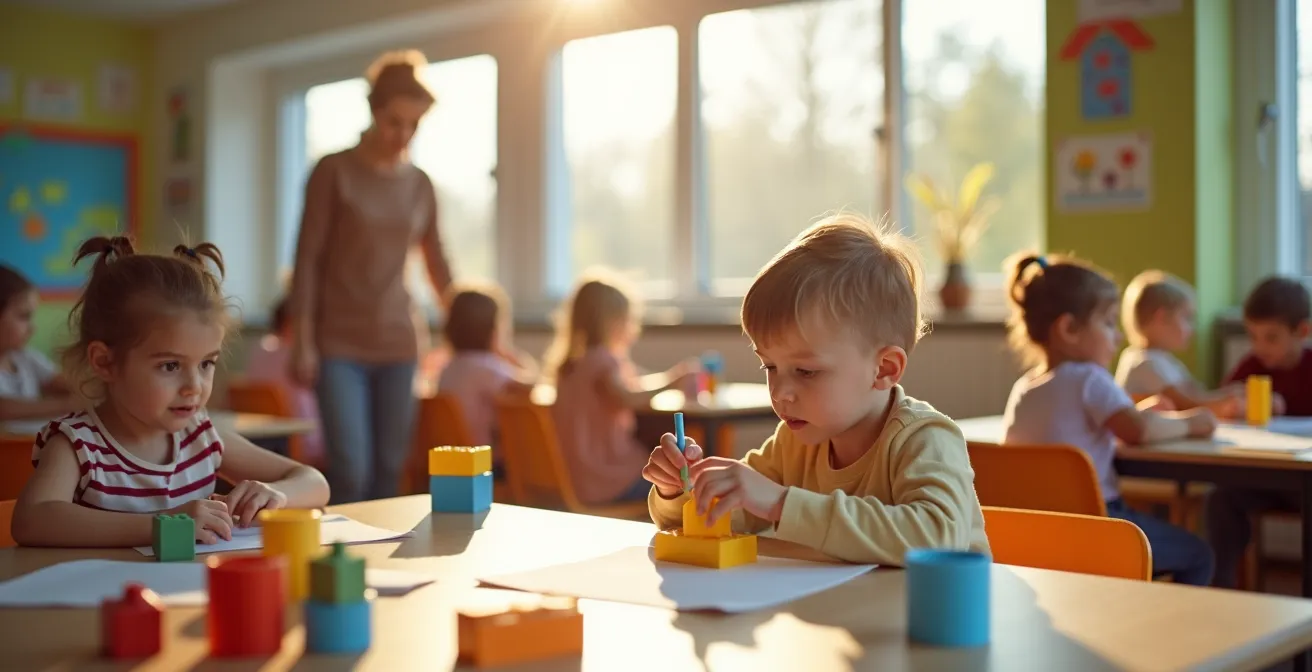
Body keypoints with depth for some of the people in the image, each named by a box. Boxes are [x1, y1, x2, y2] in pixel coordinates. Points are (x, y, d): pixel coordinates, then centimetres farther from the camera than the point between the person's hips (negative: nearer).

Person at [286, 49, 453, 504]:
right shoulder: (334, 171, -3)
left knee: (389, 473, 4)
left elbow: (437, 265, 17)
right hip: (339, 343, -4)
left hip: (398, 343, 4)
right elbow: (307, 259, -5)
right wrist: (302, 341, -9)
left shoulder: (420, 184, 9)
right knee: (351, 473, -10)